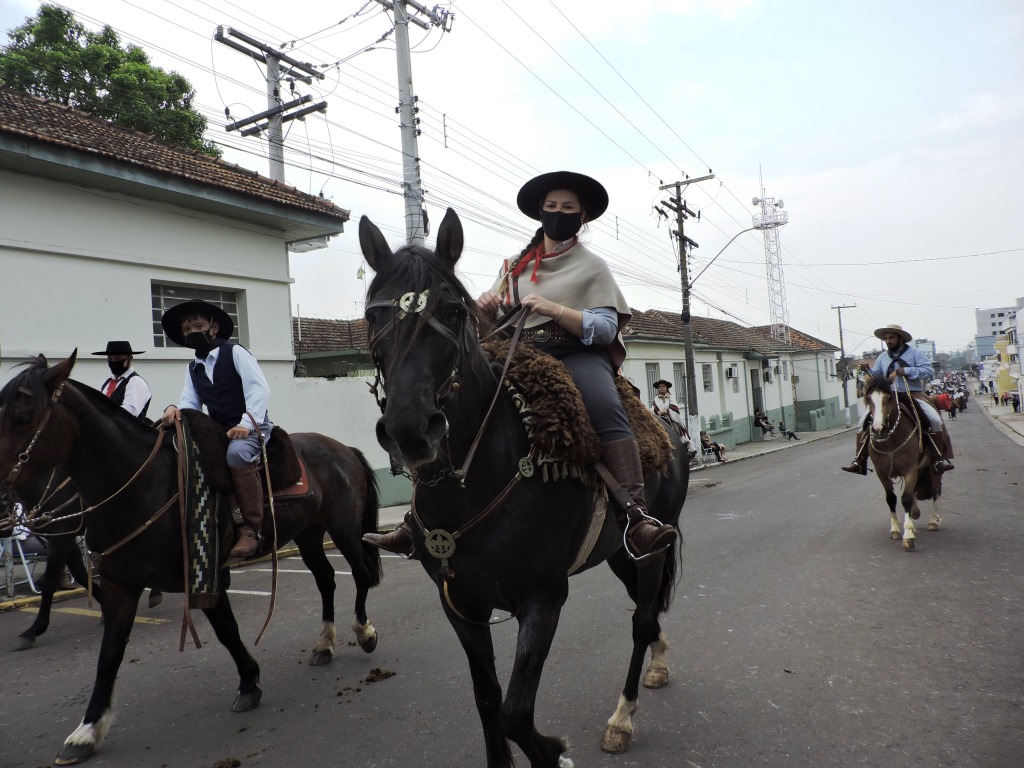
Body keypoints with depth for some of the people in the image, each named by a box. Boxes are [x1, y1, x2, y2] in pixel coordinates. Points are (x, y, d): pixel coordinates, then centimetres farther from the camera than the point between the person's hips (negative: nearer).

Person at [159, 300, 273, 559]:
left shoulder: (235, 352, -1)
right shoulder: (193, 368, 18)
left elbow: (259, 389, -12)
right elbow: (190, 402, 8)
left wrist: (246, 424, -24)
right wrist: (175, 409, -17)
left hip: (252, 425, -7)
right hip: (219, 430, 7)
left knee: (237, 452, -37)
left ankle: (251, 528, -30)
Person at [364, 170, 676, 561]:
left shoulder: (592, 265, 10)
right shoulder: (516, 265, 20)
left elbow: (607, 327, -3)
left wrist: (553, 309, -18)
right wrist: (486, 306, -3)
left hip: (577, 355, -3)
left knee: (606, 407, -36)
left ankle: (636, 517, -44)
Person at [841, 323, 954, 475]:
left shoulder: (915, 353, 2)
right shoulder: (882, 357, 13)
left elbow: (929, 371, -8)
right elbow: (877, 376, 11)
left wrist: (906, 371, -20)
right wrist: (868, 370, -10)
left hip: (914, 395, -3)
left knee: (935, 420, -26)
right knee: (864, 420, -12)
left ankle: (939, 459, -12)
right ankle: (860, 460, -10)